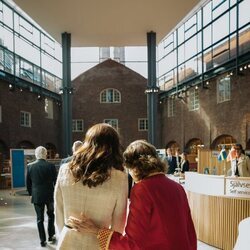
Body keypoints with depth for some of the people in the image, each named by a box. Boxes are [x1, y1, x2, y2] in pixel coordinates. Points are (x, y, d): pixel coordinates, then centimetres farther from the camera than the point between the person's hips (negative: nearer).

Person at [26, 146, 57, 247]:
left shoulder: (30, 166, -4)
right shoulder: (51, 166, -10)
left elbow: (28, 182, 3)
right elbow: (55, 181, -5)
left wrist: (31, 193, 15)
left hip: (36, 196, 1)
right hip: (49, 195, -1)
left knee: (40, 218, 9)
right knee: (51, 215, 19)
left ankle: (42, 240, 12)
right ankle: (51, 237, 22)